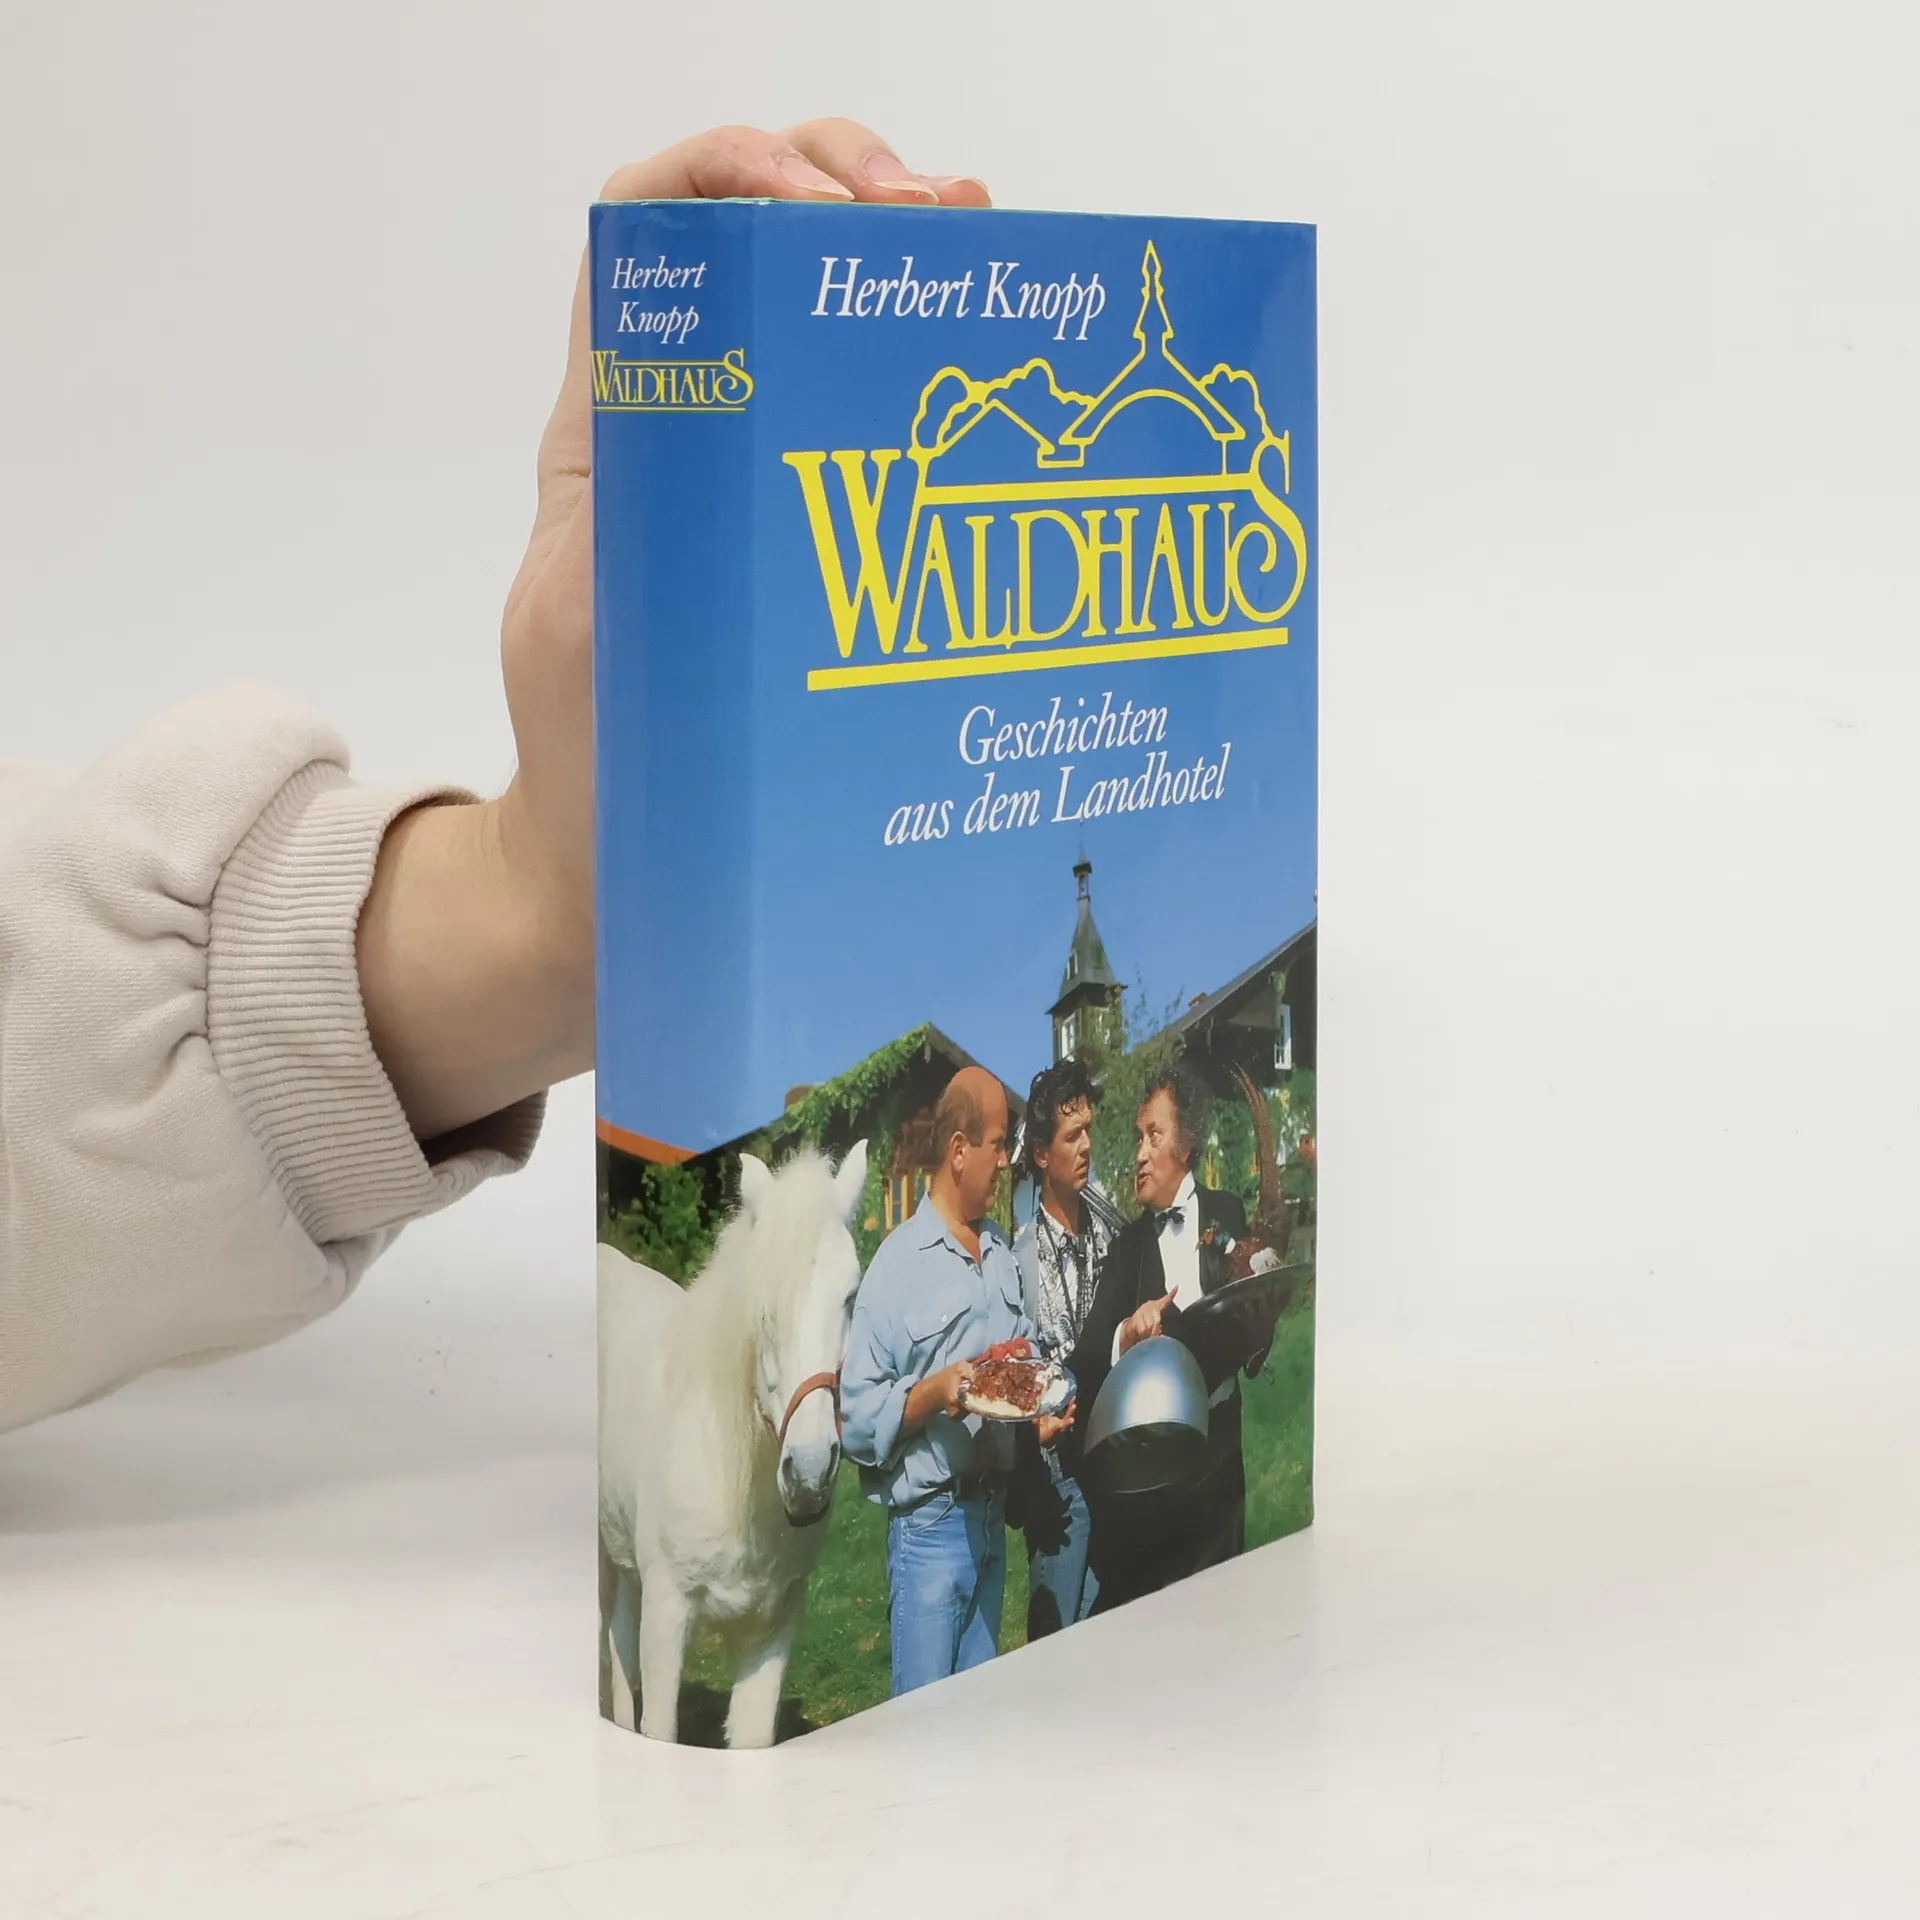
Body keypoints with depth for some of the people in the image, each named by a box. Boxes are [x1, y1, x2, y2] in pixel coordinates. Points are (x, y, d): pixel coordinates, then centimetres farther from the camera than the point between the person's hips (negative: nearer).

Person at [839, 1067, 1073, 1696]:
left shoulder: (1002, 1255, 13)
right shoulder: (898, 1263, -12)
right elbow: (857, 1416, -14)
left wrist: (1042, 1418, 1)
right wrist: (933, 1394, -28)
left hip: (992, 1519, 7)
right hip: (928, 1522, -7)